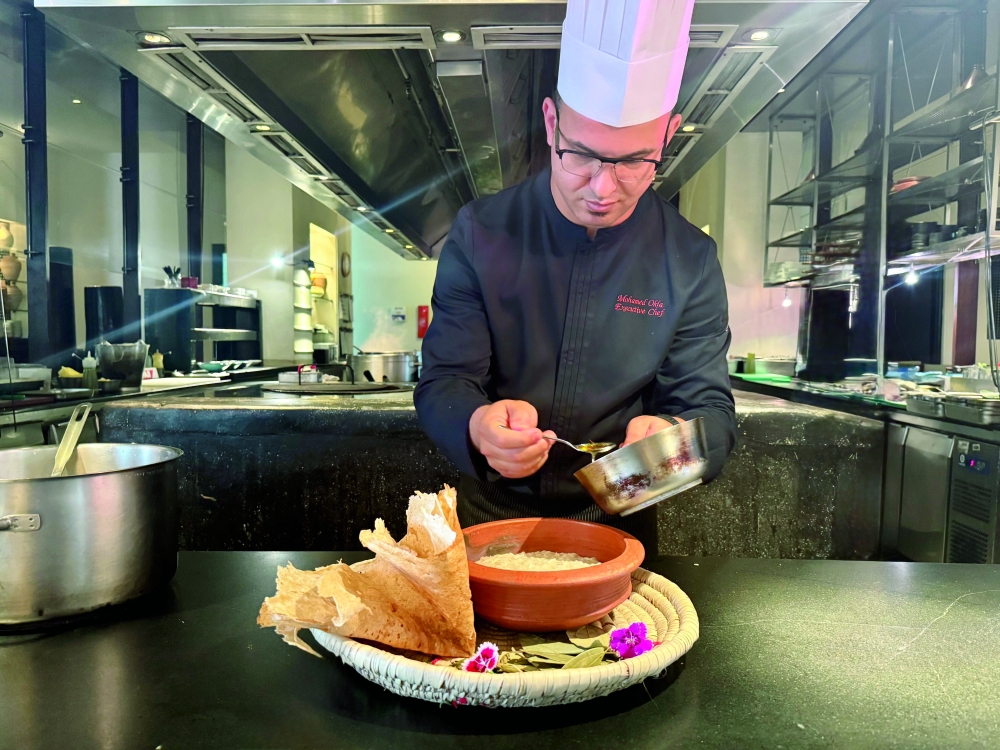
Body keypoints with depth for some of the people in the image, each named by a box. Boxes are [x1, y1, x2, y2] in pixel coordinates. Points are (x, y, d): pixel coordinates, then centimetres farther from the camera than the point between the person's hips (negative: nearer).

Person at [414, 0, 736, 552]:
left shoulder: (691, 261, -5)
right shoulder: (480, 234, -7)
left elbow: (711, 413, -3)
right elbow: (443, 385, -8)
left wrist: (671, 440, -27)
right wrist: (479, 425, -32)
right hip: (493, 514, -2)